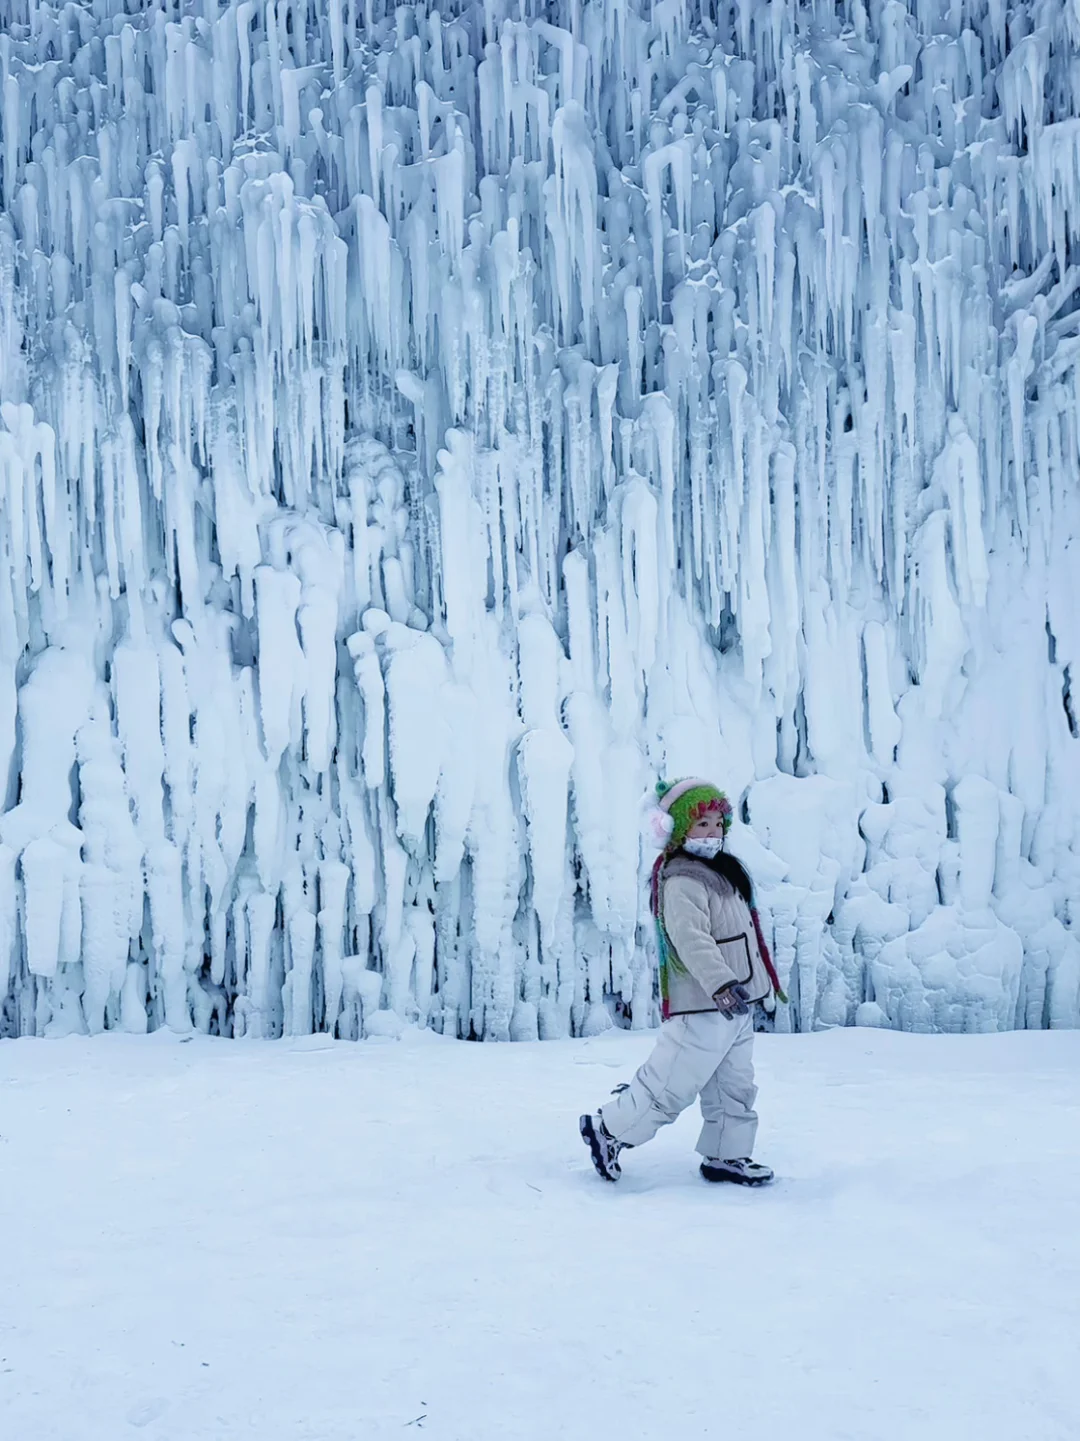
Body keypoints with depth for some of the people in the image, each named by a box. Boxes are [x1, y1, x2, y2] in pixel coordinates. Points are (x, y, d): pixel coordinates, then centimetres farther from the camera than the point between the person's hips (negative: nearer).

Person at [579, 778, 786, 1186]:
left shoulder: (721, 871, 15)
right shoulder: (682, 881, -19)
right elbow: (691, 939, -33)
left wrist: (758, 983, 33)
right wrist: (721, 984, -44)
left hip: (735, 1007, 10)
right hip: (702, 1007, -10)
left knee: (734, 1087, 16)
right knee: (670, 1085, -3)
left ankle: (726, 1156, 27)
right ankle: (607, 1130, 12)